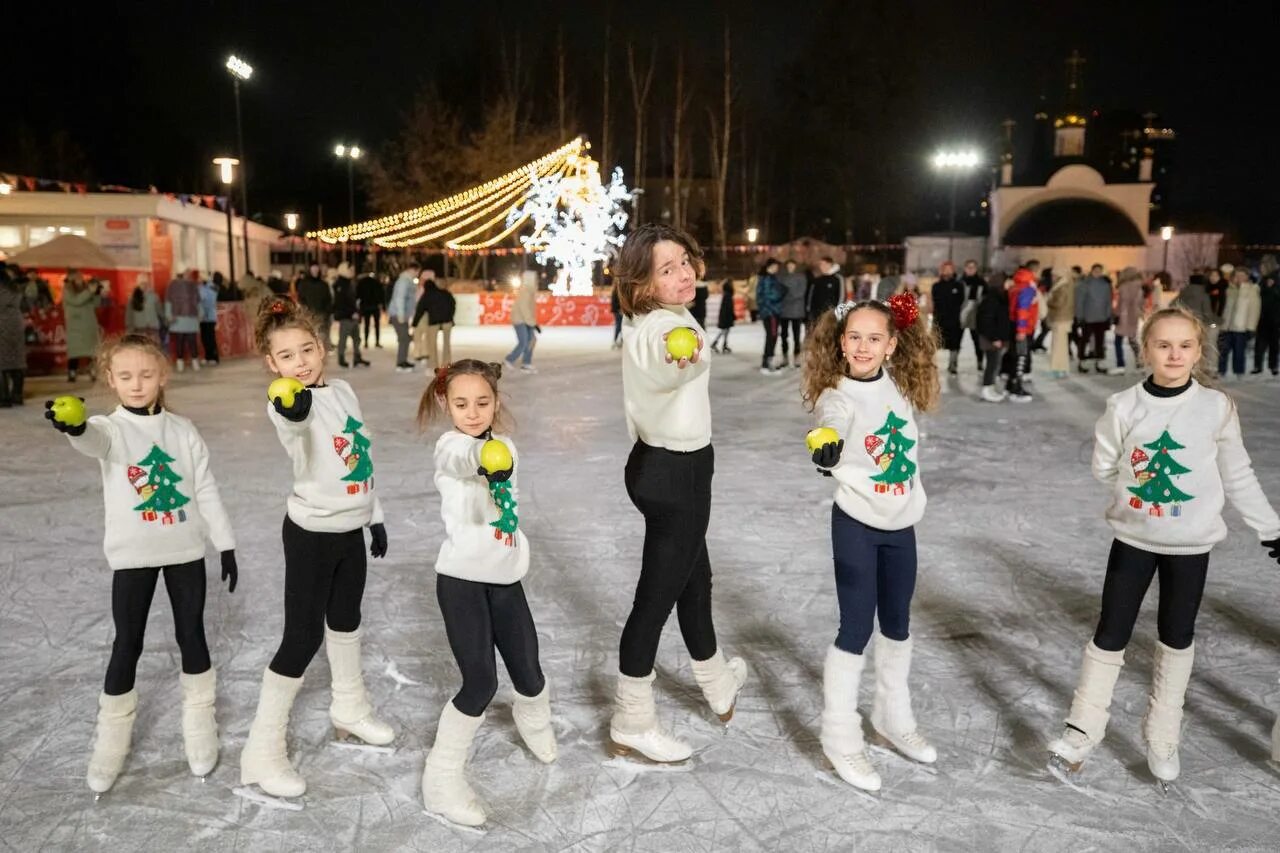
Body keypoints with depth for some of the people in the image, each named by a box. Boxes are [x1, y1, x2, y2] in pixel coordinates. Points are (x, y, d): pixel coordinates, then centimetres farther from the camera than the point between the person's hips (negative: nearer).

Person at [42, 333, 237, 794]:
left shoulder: (183, 430, 1)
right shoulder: (111, 428, -7)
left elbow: (206, 492, 4)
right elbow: (93, 440, -34)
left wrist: (226, 545, 3)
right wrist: (74, 426, -58)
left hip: (185, 550, 2)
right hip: (132, 555, -2)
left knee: (192, 636, 10)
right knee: (127, 644, 5)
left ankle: (199, 723, 27)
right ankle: (113, 734, 23)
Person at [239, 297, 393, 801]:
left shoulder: (344, 391, 3)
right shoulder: (287, 404, -19)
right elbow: (296, 422, -46)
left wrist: (374, 515, 17)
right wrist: (291, 411, -69)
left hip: (351, 528, 7)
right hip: (311, 532, -7)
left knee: (345, 620, 22)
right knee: (303, 638, -5)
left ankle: (349, 706, 43)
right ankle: (262, 750, 9)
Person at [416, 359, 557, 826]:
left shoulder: (506, 447, 7)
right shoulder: (449, 446, -14)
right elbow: (466, 456, -42)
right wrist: (485, 454, -62)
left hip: (505, 575, 5)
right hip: (460, 577, -5)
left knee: (528, 674, 9)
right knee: (481, 683, -10)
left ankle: (534, 721, 46)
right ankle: (441, 779, 9)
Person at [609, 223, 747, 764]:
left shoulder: (644, 325, 6)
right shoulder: (670, 326, -25)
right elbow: (666, 373, -49)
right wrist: (683, 360, -70)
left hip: (656, 462, 10)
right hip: (677, 473, -10)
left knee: (694, 577, 24)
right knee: (656, 595, 1)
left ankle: (718, 683, 46)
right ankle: (631, 726, 16)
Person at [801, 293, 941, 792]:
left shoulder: (898, 383, 0)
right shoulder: (837, 397, -18)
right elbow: (829, 453, -37)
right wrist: (825, 454, -56)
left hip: (902, 524, 6)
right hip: (857, 526, -6)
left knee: (897, 625, 18)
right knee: (856, 630, -1)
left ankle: (893, 717, 38)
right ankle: (840, 738, 14)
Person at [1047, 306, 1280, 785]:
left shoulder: (1216, 407, -10)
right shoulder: (1124, 406, -10)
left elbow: (1238, 477, 0)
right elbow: (1104, 467, 2)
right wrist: (1137, 492, -7)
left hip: (1191, 543, 1)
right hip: (1133, 537, 0)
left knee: (1177, 637, 14)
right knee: (1110, 635, 4)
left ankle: (1162, 737, 30)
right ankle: (1082, 731, 17)